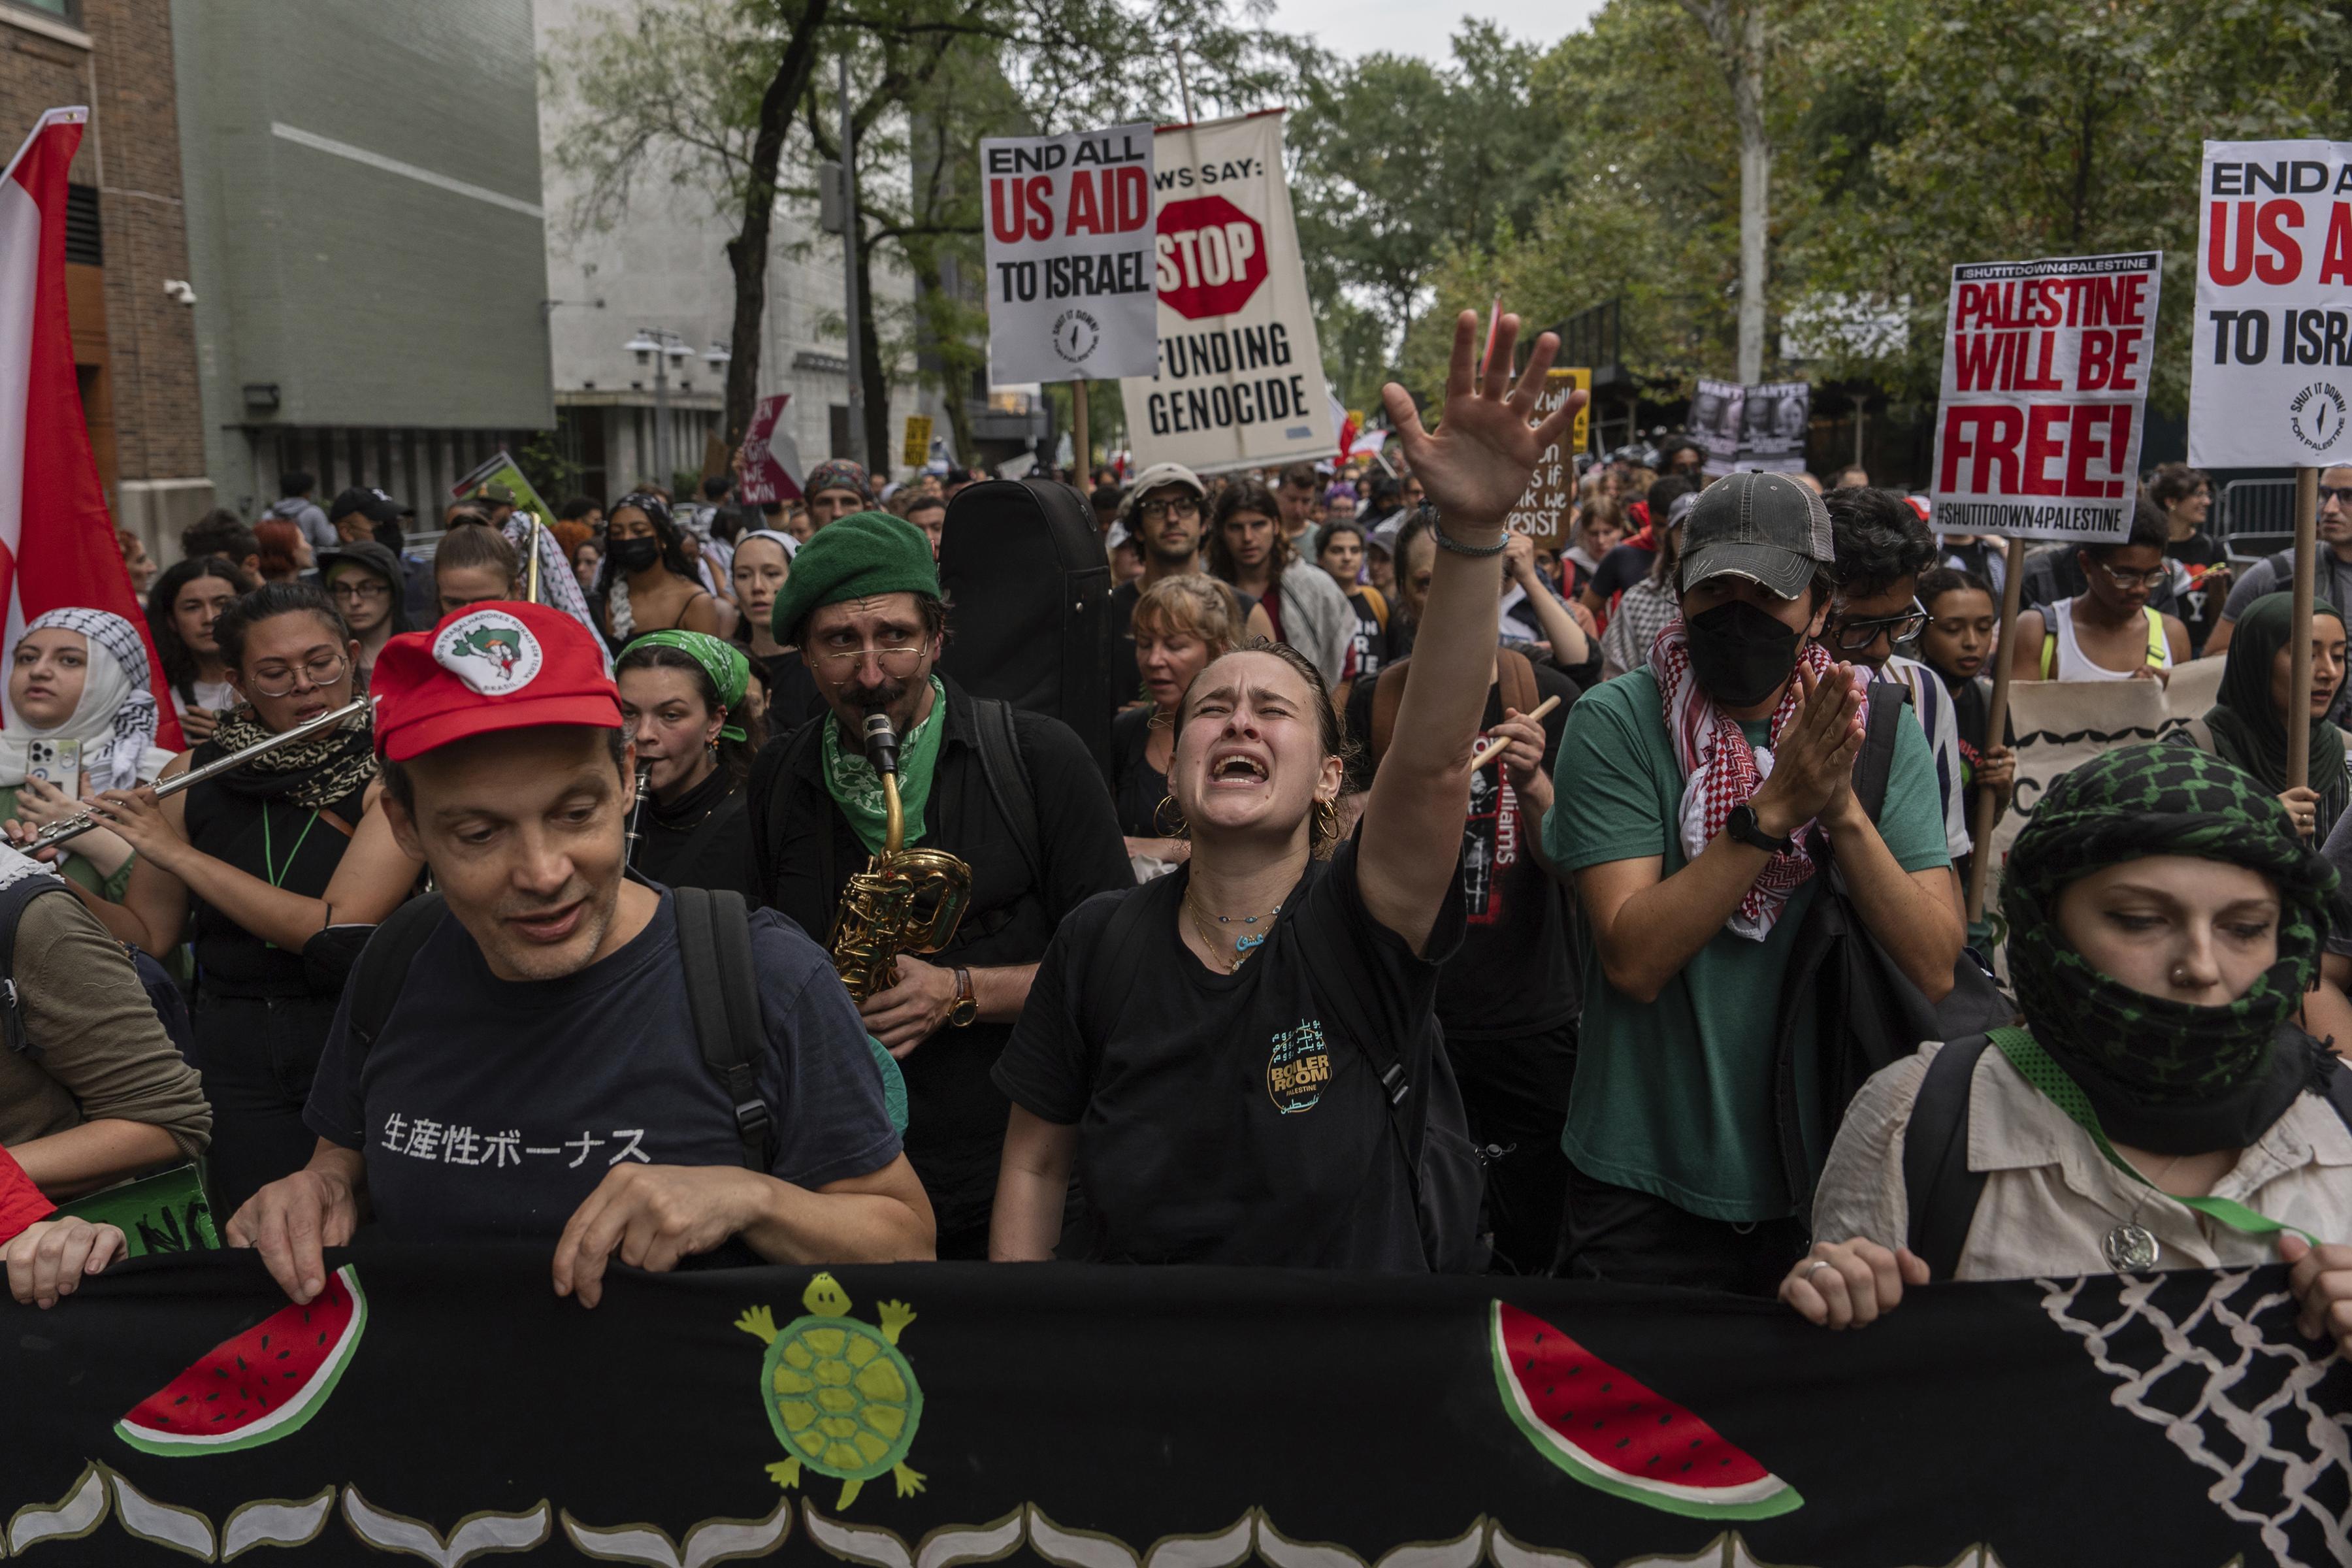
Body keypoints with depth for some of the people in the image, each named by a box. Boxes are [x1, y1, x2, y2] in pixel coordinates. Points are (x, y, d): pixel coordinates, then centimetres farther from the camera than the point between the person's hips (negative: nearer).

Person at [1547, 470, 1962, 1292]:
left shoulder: (1883, 732, -3)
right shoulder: (1615, 722, -12)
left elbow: (1935, 970, -12)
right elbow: (1634, 959, -21)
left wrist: (1843, 809, -24)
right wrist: (1775, 809, -27)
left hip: (1829, 1175, 3)